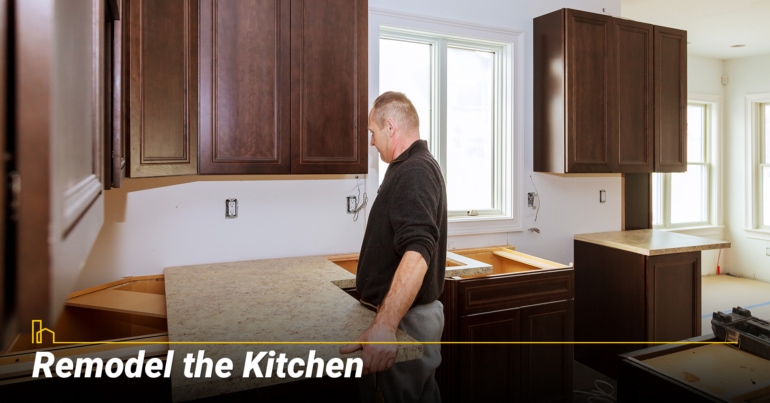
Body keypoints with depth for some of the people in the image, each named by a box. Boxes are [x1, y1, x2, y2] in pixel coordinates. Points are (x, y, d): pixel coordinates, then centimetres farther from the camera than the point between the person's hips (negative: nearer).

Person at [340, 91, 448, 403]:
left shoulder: (413, 172, -21)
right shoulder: (414, 167, 13)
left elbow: (417, 253, -36)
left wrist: (384, 326, -46)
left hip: (405, 318, -10)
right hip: (400, 312, 10)